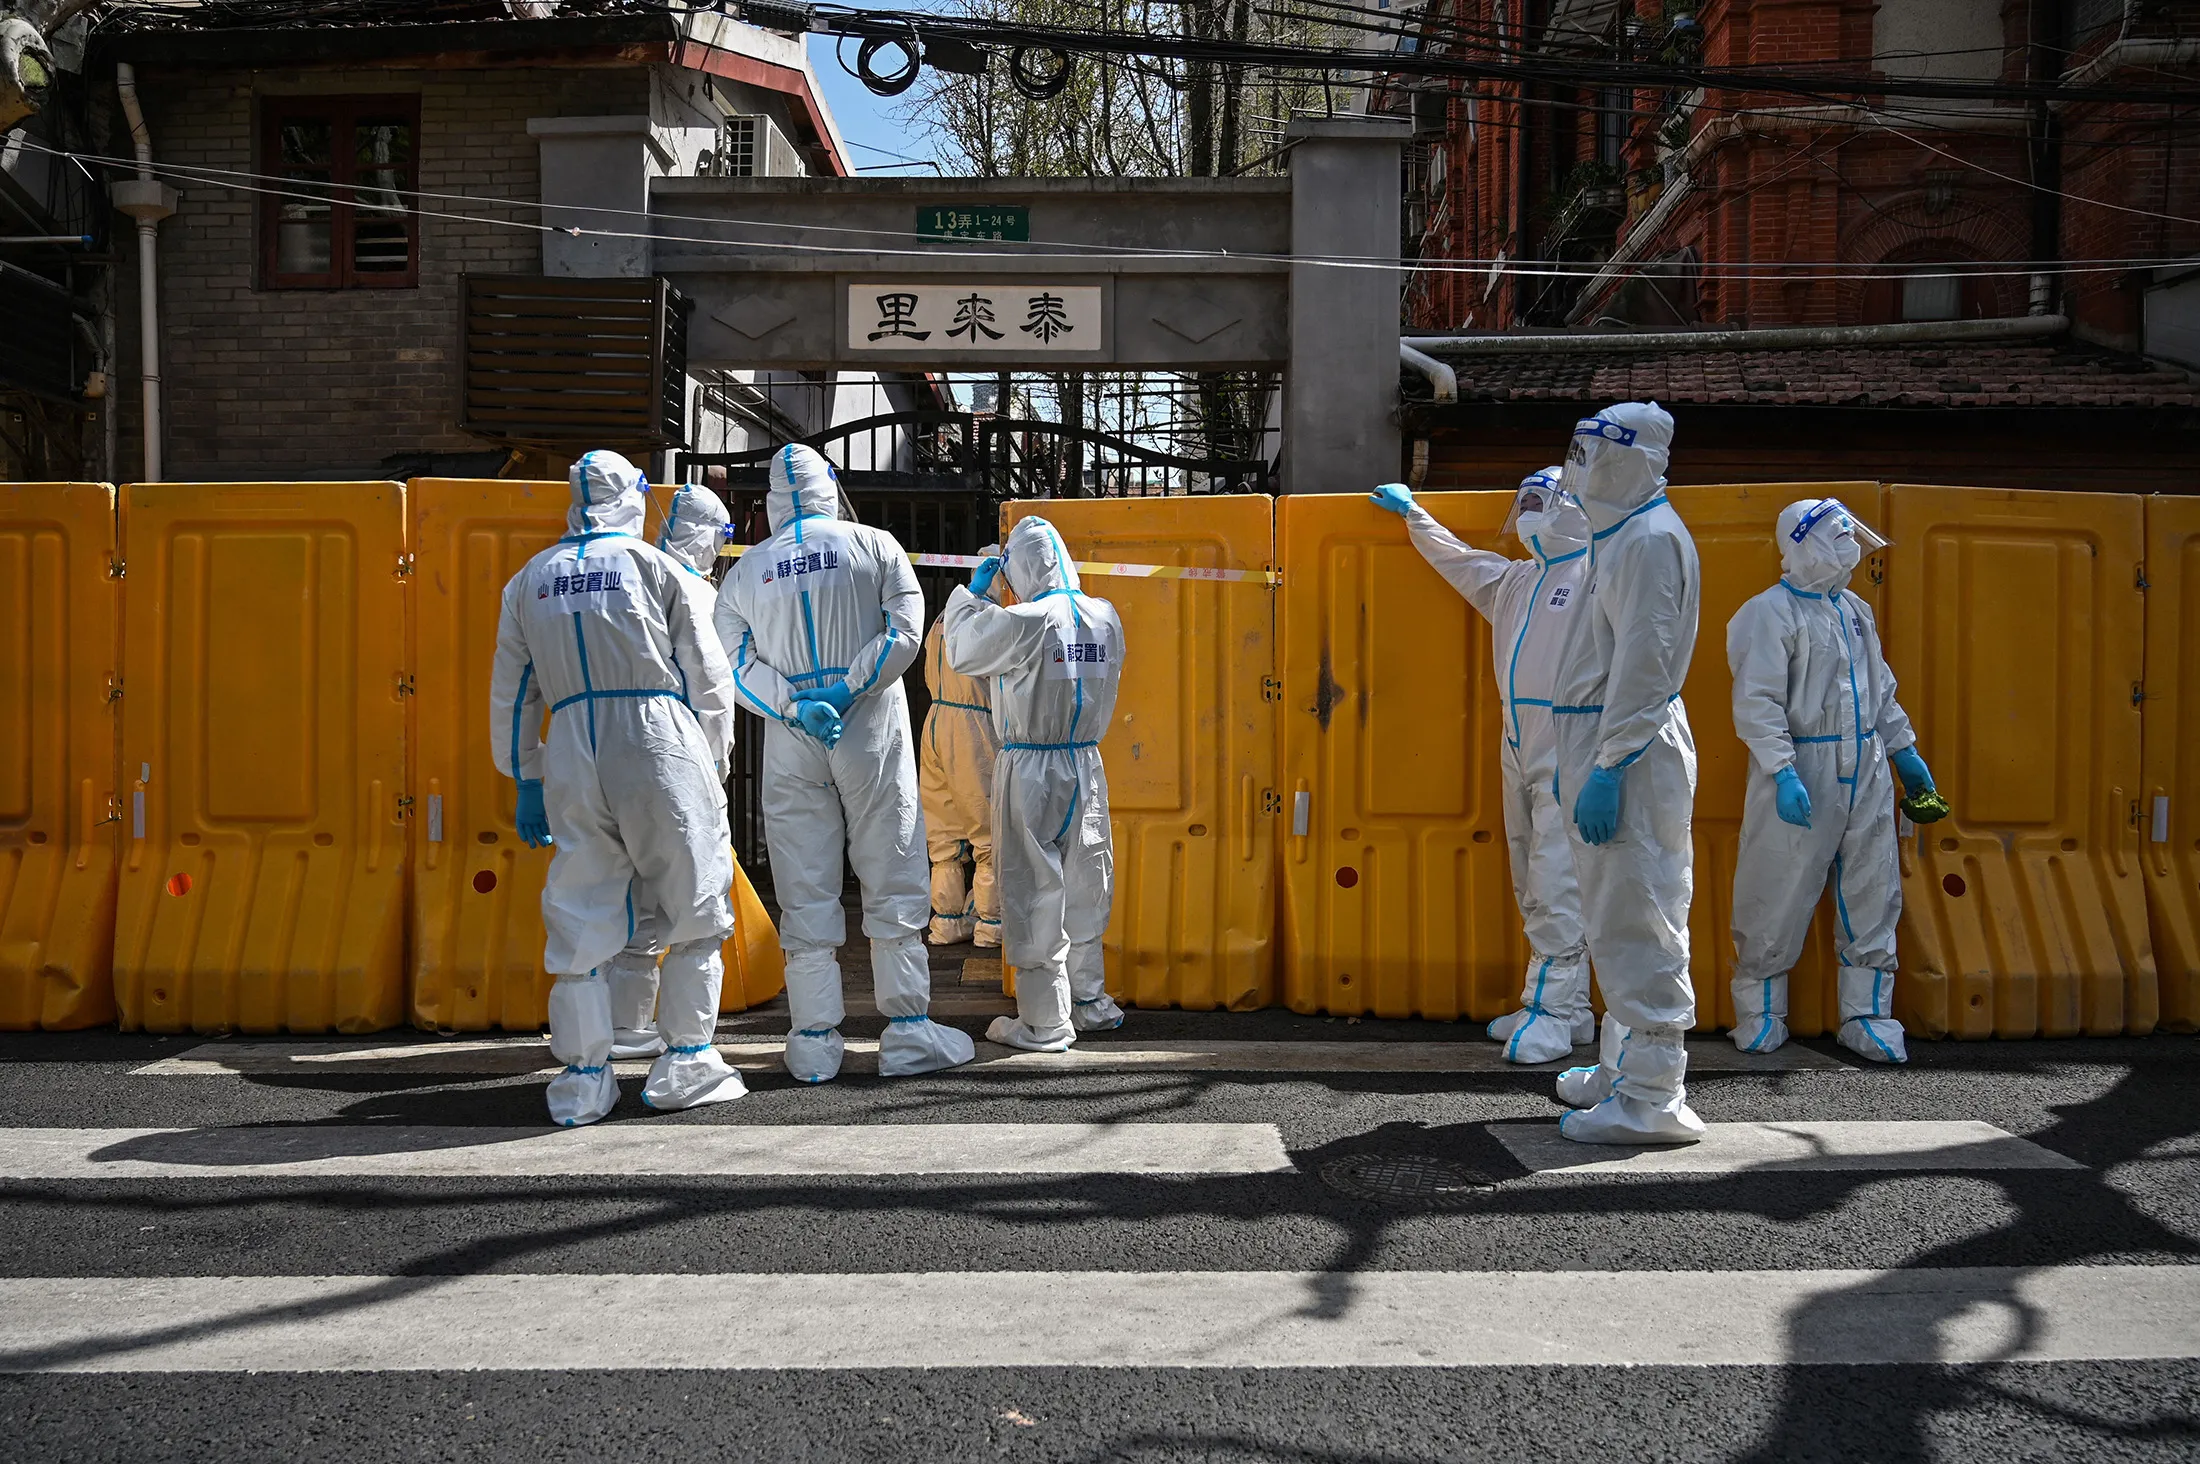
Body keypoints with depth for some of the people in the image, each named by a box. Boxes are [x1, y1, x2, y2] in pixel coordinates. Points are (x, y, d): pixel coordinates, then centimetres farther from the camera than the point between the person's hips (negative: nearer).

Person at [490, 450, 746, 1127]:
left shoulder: (530, 580, 15)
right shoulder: (657, 566, 5)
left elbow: (510, 694, 17)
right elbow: (708, 676, 4)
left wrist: (525, 782, 24)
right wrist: (713, 765, 13)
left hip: (571, 751, 3)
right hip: (659, 741, -3)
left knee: (581, 919, 8)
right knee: (693, 909, 8)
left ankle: (584, 1077, 11)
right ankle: (685, 1063, 10)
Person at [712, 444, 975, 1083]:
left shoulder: (745, 570, 8)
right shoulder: (875, 546, 3)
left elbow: (735, 664, 1)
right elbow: (903, 634, -7)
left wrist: (793, 706, -7)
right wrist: (847, 690, -10)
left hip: (790, 744, 2)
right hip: (872, 735, -2)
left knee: (805, 892, 4)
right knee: (891, 881, 3)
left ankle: (814, 1043, 6)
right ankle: (907, 1032, 4)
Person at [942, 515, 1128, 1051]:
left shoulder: (1026, 621, -16)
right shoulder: (1106, 617, 2)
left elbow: (962, 650, -4)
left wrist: (972, 592, 12)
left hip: (1031, 771, -6)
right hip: (1087, 766, 6)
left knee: (1034, 891, 1)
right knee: (1084, 887, 16)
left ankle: (1044, 1022, 6)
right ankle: (1090, 1002, 28)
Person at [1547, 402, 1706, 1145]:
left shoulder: (1651, 537, -13)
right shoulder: (1621, 534, 19)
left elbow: (1645, 662, -20)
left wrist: (1609, 769, -24)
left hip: (1631, 753, -11)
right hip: (1604, 746, 11)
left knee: (1636, 922, -8)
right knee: (1616, 921, 17)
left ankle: (1651, 1099, -4)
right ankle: (1623, 1069, 28)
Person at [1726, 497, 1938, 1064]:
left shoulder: (1854, 611, 15)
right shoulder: (1770, 612, -10)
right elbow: (1757, 702, -16)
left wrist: (1905, 750, 22)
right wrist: (1783, 773, -23)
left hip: (1865, 771, 7)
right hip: (1802, 773, -7)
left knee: (1872, 895, 9)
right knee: (1780, 895, 0)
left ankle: (1867, 1016, 19)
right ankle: (1760, 1011, 15)